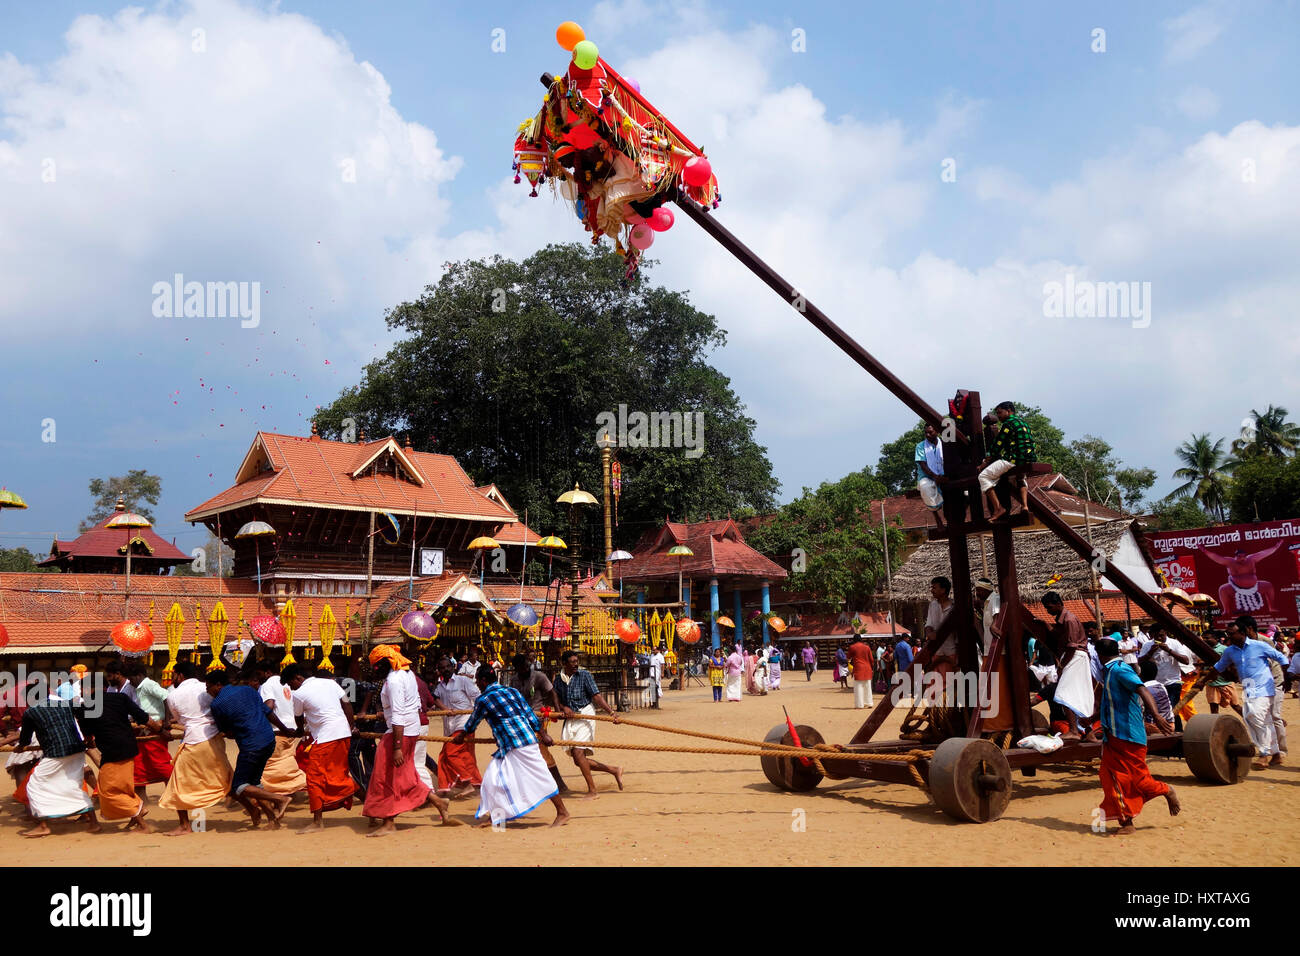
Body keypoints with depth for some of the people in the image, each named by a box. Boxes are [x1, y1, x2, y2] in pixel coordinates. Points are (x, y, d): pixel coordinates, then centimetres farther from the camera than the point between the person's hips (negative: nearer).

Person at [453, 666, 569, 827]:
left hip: (520, 746, -9)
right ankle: (494, 817, 18)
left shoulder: (483, 700, -5)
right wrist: (542, 734, 16)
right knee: (493, 777, 12)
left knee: (539, 776, -1)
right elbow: (529, 714, 12)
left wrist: (461, 736, 30)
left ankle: (562, 813, 6)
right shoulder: (511, 691, 14)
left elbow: (473, 722, 11)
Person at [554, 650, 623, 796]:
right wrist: (564, 708, -10)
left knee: (578, 752, -19)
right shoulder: (559, 680, 9)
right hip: (570, 719, 6)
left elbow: (596, 696, -10)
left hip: (585, 716, -6)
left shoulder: (584, 675, -4)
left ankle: (592, 790, -8)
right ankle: (614, 771, 20)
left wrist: (611, 712, -21)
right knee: (577, 759, 4)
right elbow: (557, 700, 13)